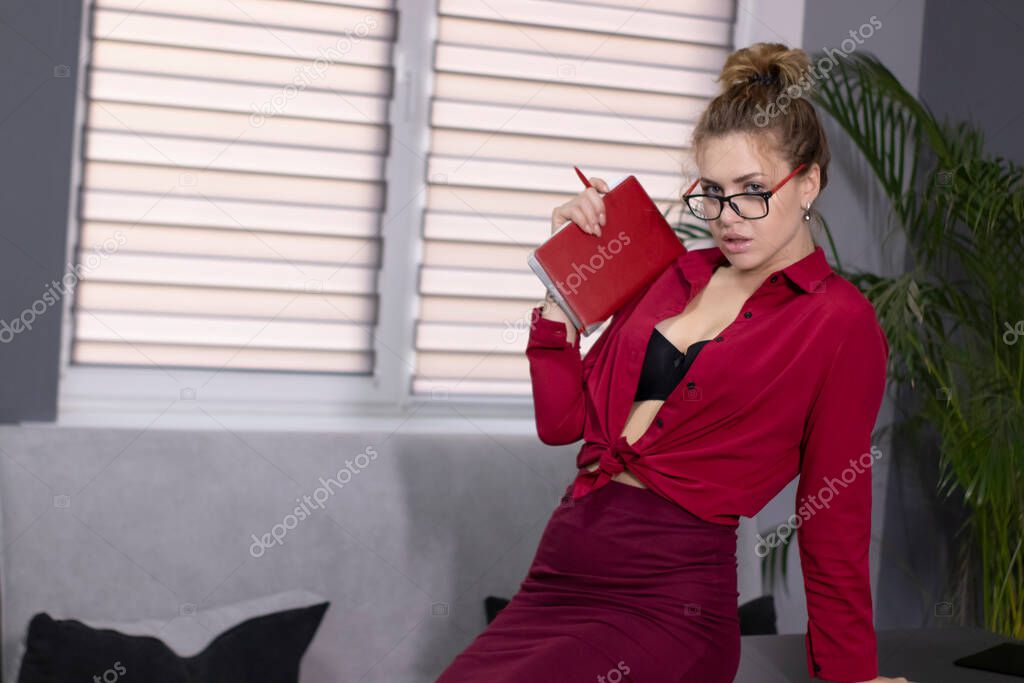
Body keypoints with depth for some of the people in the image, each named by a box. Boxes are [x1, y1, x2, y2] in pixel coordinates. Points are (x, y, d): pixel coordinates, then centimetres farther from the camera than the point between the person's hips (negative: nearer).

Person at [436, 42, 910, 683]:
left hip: (670, 603, -6)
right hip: (558, 575, 6)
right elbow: (562, 420, 14)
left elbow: (834, 520, 2)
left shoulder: (842, 323, -3)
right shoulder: (677, 274, 16)